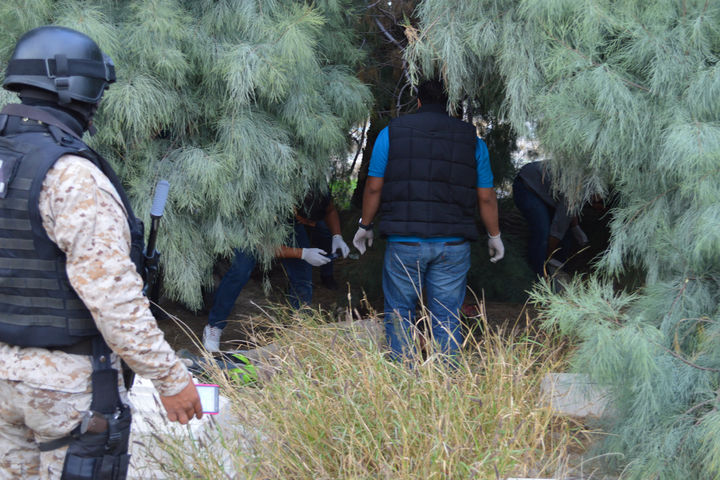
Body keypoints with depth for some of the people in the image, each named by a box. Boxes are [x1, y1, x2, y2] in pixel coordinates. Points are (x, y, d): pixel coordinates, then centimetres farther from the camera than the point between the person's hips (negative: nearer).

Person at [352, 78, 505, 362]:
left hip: (404, 242, -1)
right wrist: (494, 236, 21)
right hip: (453, 244, 1)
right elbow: (486, 197, 9)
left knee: (399, 313, 13)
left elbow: (374, 187, 4)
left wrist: (365, 226, 17)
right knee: (447, 318, 8)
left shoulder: (391, 133, 4)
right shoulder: (472, 139, 8)